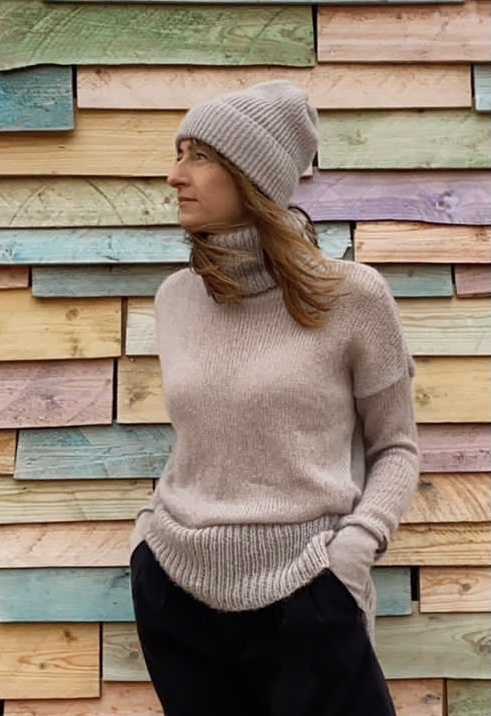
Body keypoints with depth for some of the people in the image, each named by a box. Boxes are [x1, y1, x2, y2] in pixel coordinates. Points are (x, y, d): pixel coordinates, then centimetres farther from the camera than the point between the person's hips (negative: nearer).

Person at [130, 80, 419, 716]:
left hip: (303, 601, -4)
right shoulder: (174, 299, 5)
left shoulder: (351, 295, -9)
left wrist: (355, 546, -12)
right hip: (174, 592, 4)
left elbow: (396, 447, 1)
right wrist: (153, 519, 7)